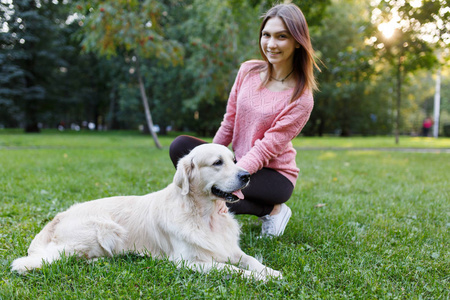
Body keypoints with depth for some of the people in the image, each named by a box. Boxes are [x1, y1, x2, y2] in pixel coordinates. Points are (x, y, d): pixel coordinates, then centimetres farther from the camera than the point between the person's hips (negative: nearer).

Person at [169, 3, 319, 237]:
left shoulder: (301, 97, -17)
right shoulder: (248, 71, -3)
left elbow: (266, 148, -20)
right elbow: (229, 121, 5)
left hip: (275, 175, -5)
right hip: (240, 162, 5)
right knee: (180, 146, -15)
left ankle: (272, 209, -5)